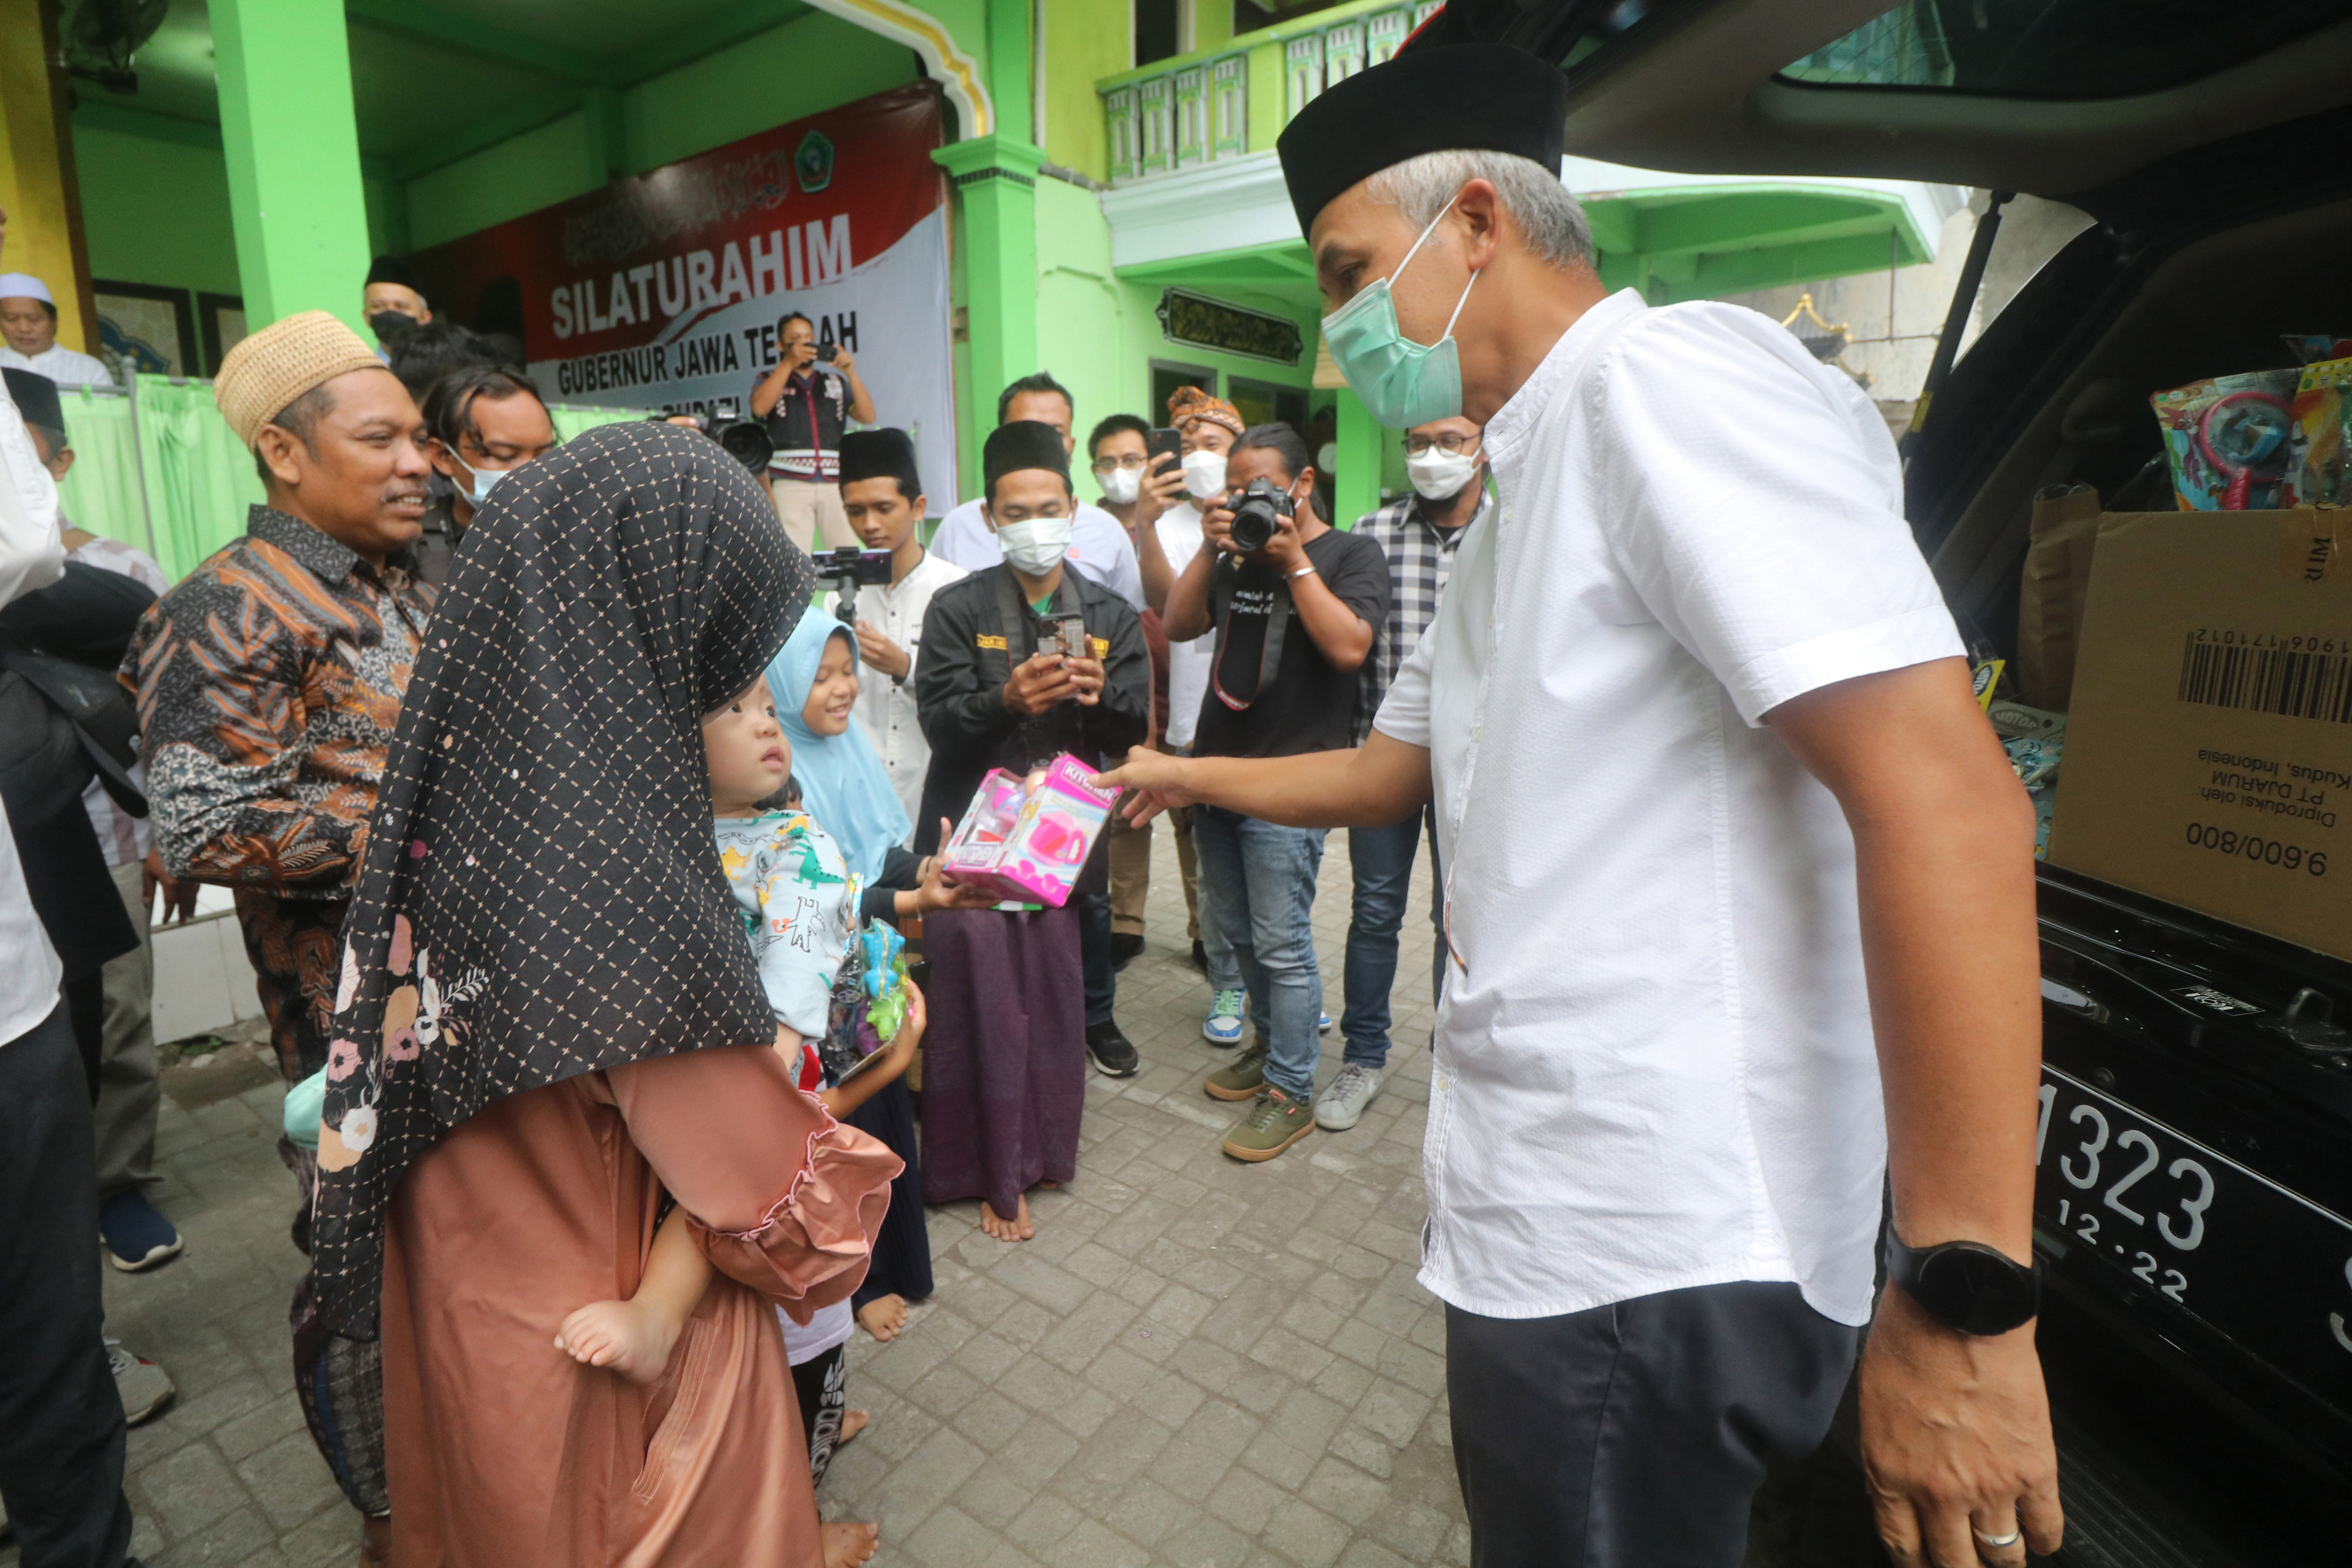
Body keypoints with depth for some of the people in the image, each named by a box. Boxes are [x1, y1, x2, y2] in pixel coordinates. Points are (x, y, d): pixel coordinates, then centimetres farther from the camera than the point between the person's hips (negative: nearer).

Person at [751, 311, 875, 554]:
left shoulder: (836, 382, 23)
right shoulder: (769, 381, 19)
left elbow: (868, 417, 10)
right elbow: (759, 408, -4)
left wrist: (851, 374, -3)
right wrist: (788, 363, -5)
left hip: (836, 483, 2)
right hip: (789, 483, -2)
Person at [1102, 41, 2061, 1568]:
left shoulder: (1666, 376, -14)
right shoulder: (1520, 506, 16)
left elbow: (1945, 793, -23)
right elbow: (1394, 771, 26)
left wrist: (1966, 1297, -23)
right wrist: (1182, 775, 32)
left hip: (1655, 1255, -9)